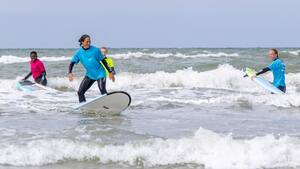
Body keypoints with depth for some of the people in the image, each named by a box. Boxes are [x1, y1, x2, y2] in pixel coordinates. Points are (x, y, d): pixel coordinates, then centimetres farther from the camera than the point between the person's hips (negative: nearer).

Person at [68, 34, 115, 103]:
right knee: (80, 92, -3)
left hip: (100, 74, -4)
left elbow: (103, 61, 1)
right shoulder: (79, 52, -1)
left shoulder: (96, 50, -6)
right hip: (89, 75, 4)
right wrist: (70, 73, -24)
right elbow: (72, 63, -5)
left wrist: (110, 72, 3)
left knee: (102, 89, -25)